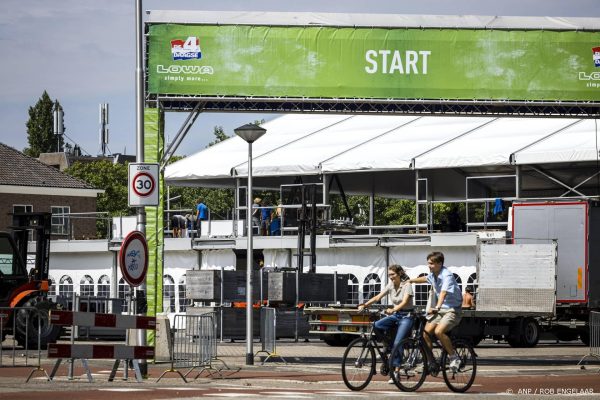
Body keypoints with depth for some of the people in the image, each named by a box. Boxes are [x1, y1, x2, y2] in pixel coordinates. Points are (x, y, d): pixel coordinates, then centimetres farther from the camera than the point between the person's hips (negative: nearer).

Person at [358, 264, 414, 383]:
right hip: (395, 315, 6)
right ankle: (388, 348, 2)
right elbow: (378, 297, -3)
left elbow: (404, 302, -26)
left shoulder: (407, 285, -13)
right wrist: (365, 305, -18)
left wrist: (393, 310, -43)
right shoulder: (391, 286, 5)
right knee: (376, 326, -21)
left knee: (397, 343, -19)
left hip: (406, 316, -6)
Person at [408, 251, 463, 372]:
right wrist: (411, 281, 37)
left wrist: (437, 307, -52)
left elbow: (443, 293, -38)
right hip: (440, 310, 8)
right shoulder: (433, 275, 5)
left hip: (452, 310, -8)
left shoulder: (447, 275, -21)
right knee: (426, 332, -5)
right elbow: (425, 279, 32)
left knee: (438, 331, -29)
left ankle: (454, 358, -14)